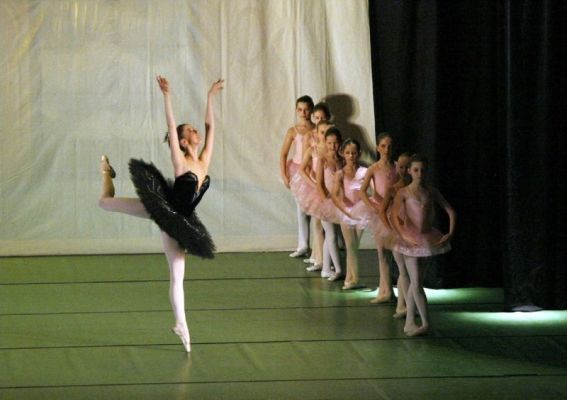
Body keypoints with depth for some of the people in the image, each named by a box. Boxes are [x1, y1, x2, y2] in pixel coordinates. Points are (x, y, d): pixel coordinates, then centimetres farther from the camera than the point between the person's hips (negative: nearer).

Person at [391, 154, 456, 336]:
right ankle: (425, 323, 0)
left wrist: (450, 233, -2)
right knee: (416, 283, -6)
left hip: (428, 238, 4)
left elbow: (450, 211, 8)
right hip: (411, 239, -4)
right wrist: (403, 236, -22)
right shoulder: (403, 193, -6)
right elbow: (394, 217, -14)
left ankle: (410, 322, 16)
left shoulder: (431, 192, 5)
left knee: (415, 282, 10)